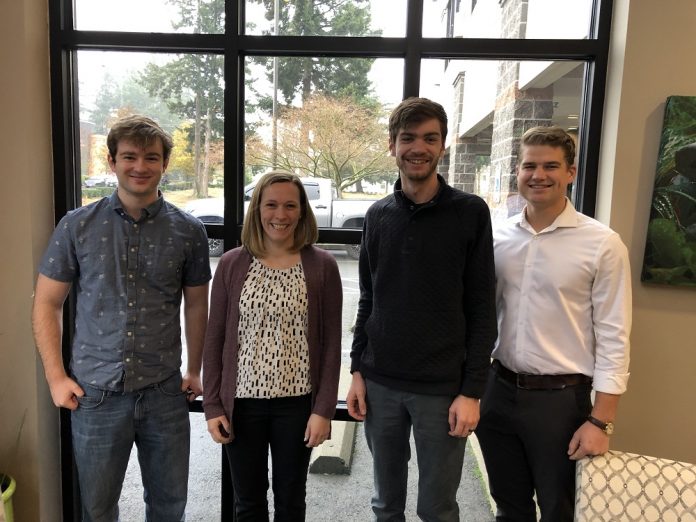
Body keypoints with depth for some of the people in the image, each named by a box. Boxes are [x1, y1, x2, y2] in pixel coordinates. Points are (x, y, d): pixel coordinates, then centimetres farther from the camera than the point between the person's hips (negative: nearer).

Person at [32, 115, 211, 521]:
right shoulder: (77, 226, -3)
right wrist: (56, 377, -2)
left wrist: (194, 371, 8)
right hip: (95, 393, 0)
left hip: (164, 392, 1)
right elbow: (47, 304, 3)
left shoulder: (188, 231, -2)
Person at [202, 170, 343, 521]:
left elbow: (330, 343, -4)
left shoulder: (322, 265, -5)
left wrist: (323, 408, -7)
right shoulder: (232, 264, -2)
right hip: (242, 401, 1)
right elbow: (215, 339, 1)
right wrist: (212, 405, -2)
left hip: (297, 402, -1)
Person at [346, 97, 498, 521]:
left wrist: (472, 390, -10)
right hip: (380, 383, 3)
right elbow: (368, 300, 10)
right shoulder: (378, 215, 5)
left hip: (442, 387, -3)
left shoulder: (470, 213, -6)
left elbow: (482, 310, -6)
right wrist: (357, 370, 6)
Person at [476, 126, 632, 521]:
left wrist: (601, 421, -11)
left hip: (560, 398, -3)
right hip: (499, 391, 4)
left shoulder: (602, 244, -10)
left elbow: (613, 337, -9)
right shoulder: (498, 237, 1)